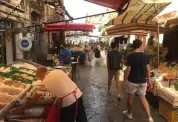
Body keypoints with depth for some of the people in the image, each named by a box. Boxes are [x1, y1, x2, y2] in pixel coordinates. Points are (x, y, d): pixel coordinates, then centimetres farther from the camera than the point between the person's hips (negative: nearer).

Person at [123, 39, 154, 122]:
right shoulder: (145, 56, -1)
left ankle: (129, 113, 31)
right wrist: (149, 80, 14)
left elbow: (128, 69, -14)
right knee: (143, 98, 13)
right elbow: (147, 69, 4)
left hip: (132, 81, -4)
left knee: (130, 97, 14)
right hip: (142, 81, 4)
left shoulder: (130, 56, -14)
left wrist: (125, 80, -5)